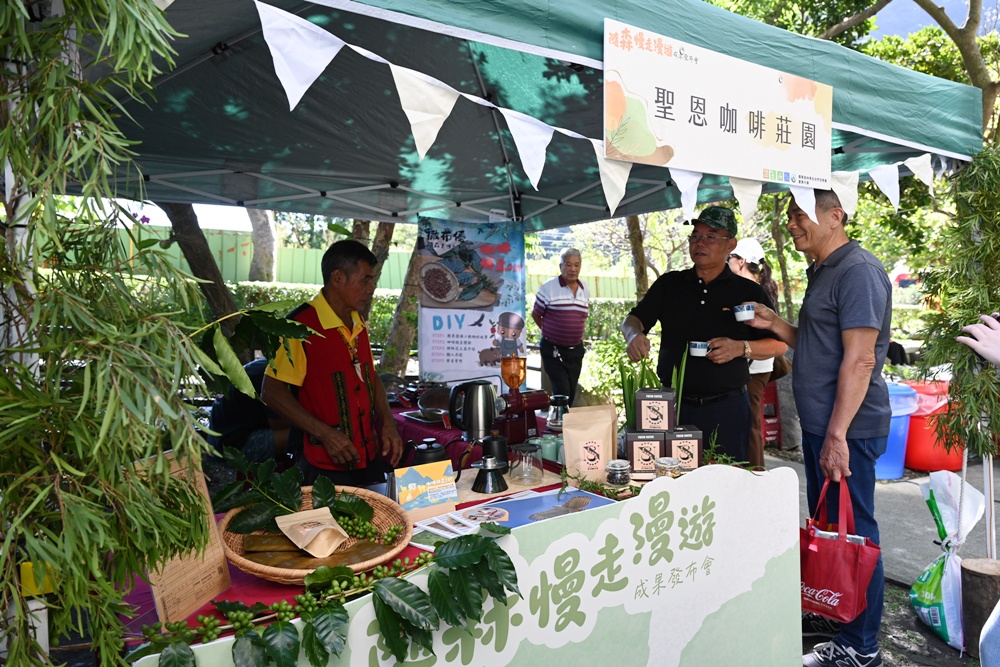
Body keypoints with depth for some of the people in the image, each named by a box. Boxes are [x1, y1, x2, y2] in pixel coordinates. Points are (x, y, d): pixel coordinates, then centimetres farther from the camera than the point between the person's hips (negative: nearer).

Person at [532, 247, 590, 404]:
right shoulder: (548, 287, -11)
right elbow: (536, 315, 0)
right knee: (562, 393, -11)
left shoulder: (585, 290, 6)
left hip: (576, 350, 5)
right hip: (553, 350, -5)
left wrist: (578, 335, 13)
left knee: (571, 394, 13)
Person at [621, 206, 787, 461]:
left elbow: (780, 344, 5)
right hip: (673, 404, 2)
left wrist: (741, 348, -13)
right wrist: (634, 334, -17)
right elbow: (633, 319, 7)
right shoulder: (669, 284, 11)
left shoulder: (749, 292, 6)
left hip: (726, 408, -1)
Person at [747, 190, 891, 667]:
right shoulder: (823, 272, 16)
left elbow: (859, 358, -22)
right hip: (820, 426, 10)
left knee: (852, 533, 1)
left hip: (847, 430, -10)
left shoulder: (857, 271, -15)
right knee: (826, 528, 20)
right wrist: (775, 325, 7)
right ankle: (830, 616, 35)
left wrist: (837, 434, -25)